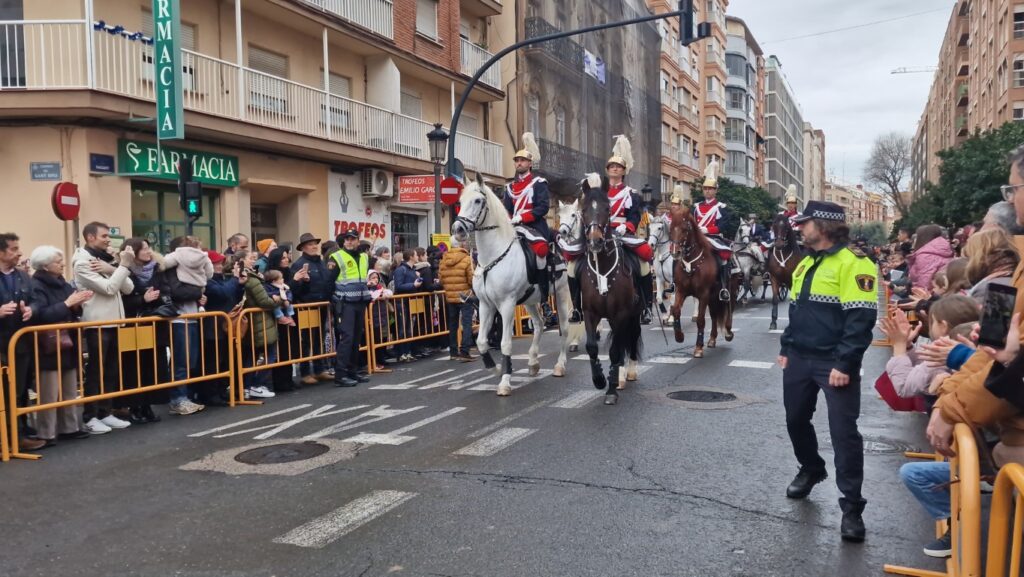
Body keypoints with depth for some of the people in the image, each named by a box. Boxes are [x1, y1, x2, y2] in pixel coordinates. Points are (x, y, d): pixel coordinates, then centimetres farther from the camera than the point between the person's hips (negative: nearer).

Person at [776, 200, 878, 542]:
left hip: (833, 363, -8)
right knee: (796, 420, 18)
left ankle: (852, 506, 5)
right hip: (799, 359, 8)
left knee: (843, 431, -4)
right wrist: (786, 349, 16)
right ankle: (811, 470, 43)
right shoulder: (805, 264, 13)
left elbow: (861, 319, -18)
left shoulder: (852, 264, -14)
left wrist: (844, 364, -21)